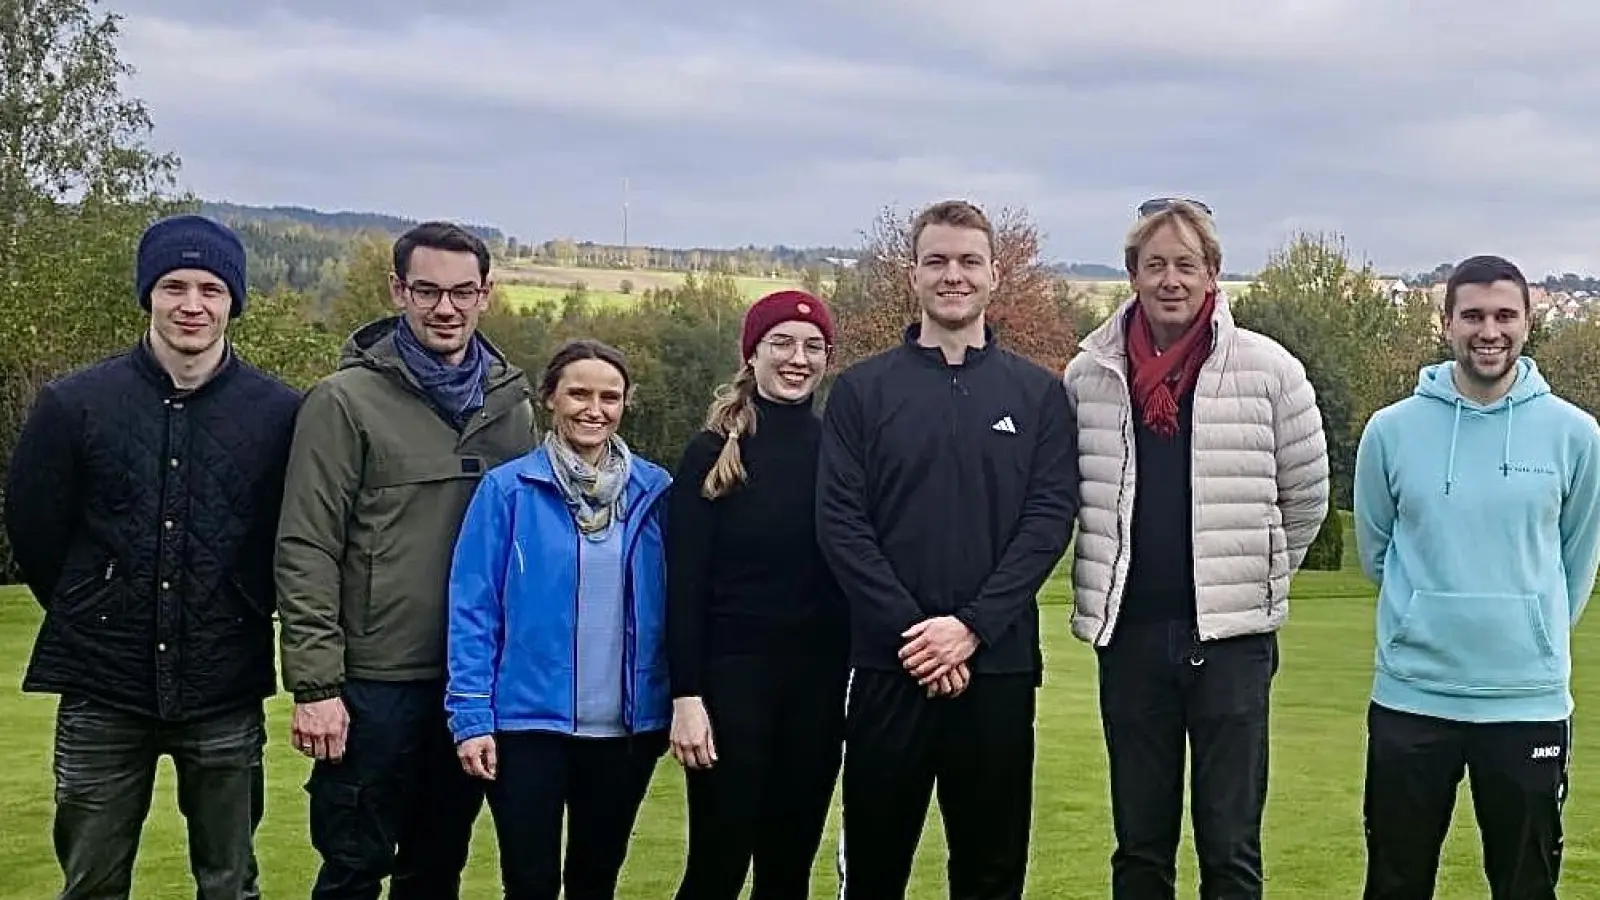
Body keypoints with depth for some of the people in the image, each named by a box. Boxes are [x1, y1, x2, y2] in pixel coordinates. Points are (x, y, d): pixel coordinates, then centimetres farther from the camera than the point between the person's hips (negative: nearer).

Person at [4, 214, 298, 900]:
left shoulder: (281, 413, -3)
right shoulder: (73, 404, -2)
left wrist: (237, 618, 7)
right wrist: (95, 622, 10)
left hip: (227, 695, 0)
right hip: (102, 691, 1)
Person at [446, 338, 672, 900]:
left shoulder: (655, 492, 2)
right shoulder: (508, 489, -6)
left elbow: (669, 608, 7)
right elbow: (473, 609, -6)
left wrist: (677, 705, 4)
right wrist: (471, 717, -11)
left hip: (626, 727, 3)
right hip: (529, 721, -3)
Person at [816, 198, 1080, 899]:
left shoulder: (1039, 393, 7)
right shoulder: (862, 389, 5)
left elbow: (1051, 518, -2)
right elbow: (840, 522, -3)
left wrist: (973, 626, -14)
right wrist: (910, 628, -14)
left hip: (999, 664, 1)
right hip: (888, 663, 0)